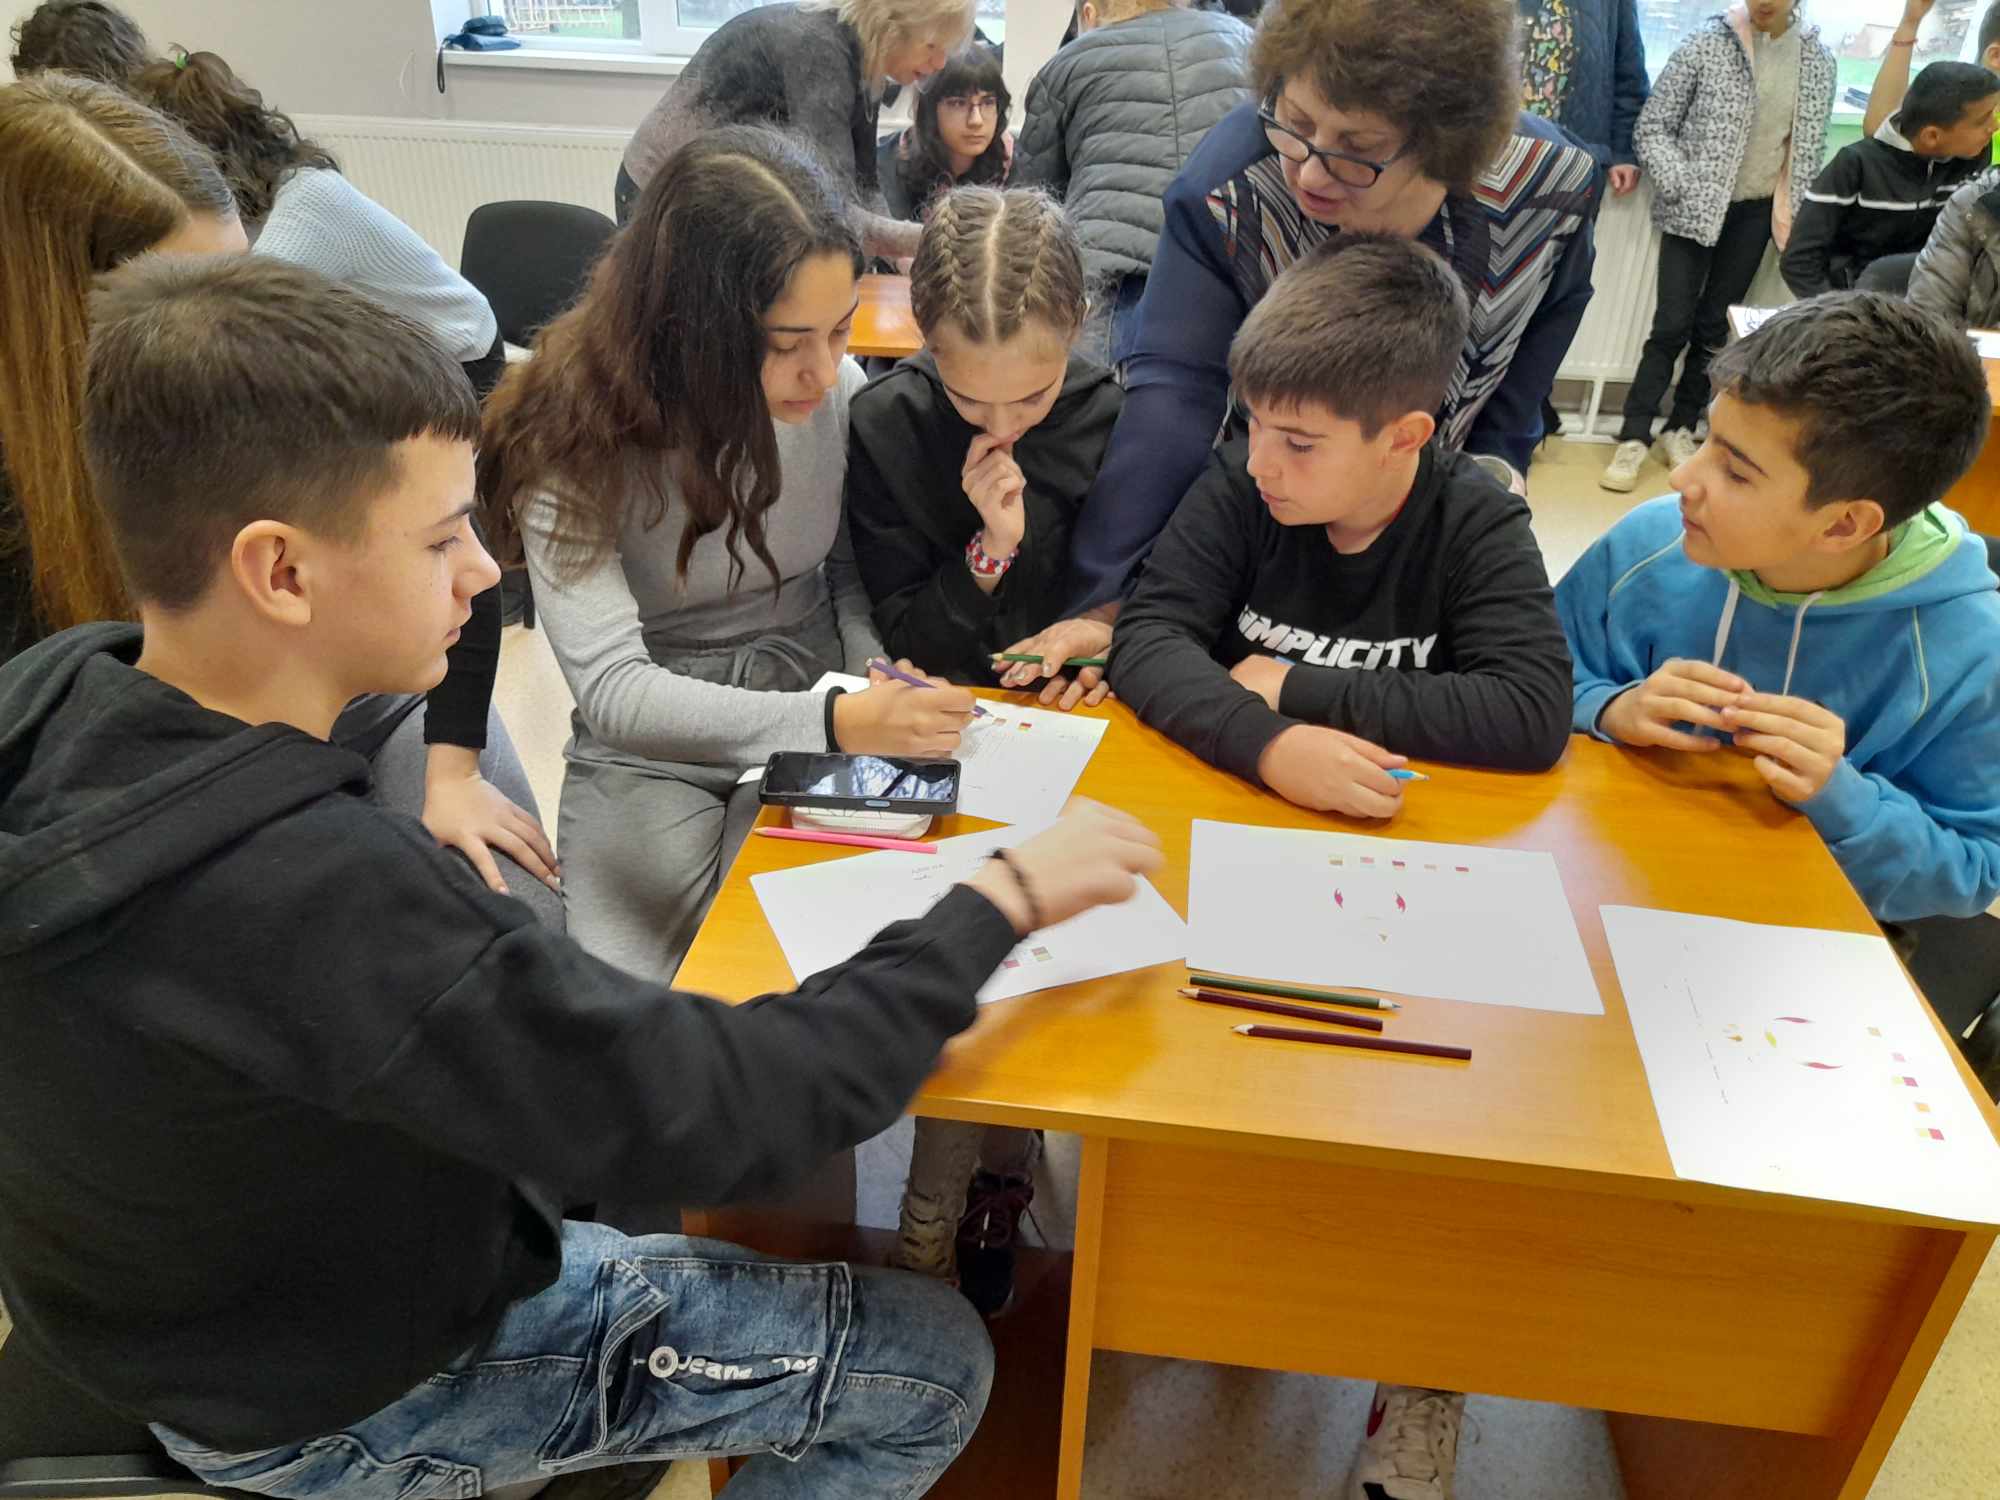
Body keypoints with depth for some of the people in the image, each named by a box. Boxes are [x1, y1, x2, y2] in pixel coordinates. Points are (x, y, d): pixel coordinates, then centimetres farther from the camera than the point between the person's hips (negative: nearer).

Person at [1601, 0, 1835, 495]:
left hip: (1755, 212, 3)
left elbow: (1811, 145, 11)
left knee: (1715, 326, 7)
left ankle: (1681, 429, 17)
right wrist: (1679, 190, -14)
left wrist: (1793, 215, 6)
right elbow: (1652, 127, -5)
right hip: (1695, 209, -3)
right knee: (1673, 323, -7)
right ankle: (1634, 437, 0)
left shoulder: (1817, 58, 3)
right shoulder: (1707, 42, -7)